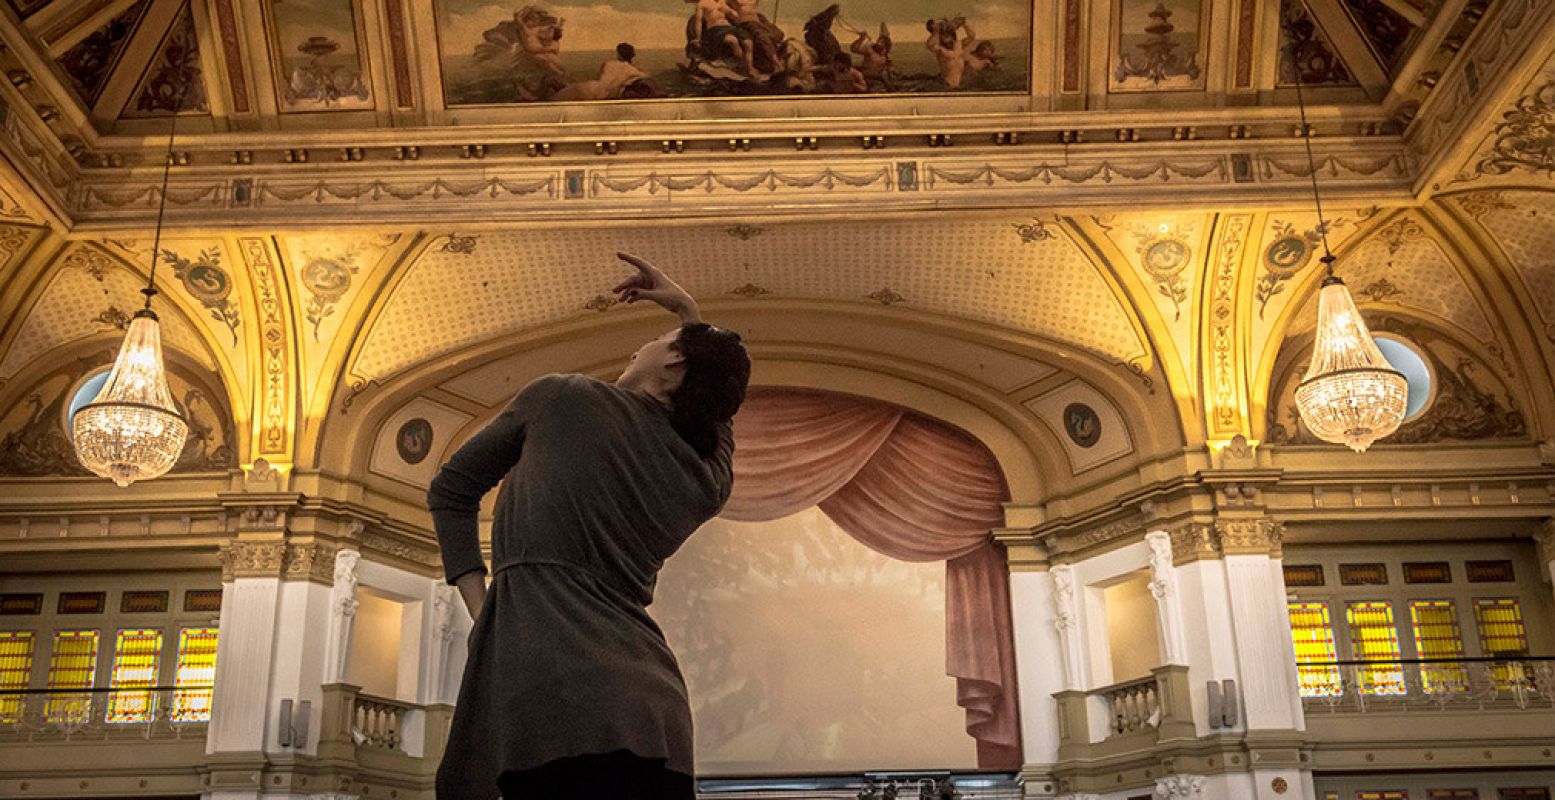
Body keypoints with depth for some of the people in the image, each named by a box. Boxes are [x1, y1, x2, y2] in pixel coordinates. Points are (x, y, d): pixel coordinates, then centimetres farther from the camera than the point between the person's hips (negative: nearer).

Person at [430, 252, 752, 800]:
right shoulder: (709, 482, 13)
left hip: (543, 685, -4)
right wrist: (689, 310, 37)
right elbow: (714, 414, 38)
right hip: (647, 706, 5)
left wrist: (482, 610, 10)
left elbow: (450, 492, 14)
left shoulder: (560, 397, 5)